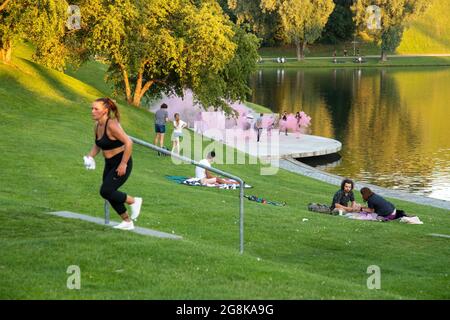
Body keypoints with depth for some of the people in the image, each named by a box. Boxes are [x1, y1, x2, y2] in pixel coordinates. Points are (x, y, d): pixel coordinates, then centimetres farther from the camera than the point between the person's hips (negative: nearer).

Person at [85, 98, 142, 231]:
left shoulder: (111, 125, -24)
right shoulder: (97, 126, 2)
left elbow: (128, 143, -27)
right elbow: (97, 145, 19)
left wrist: (123, 164, -25)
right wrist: (90, 156, 0)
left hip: (122, 164, -9)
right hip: (109, 164, 9)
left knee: (105, 191, -15)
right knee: (110, 194, 10)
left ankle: (134, 201, 7)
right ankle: (127, 222, 26)